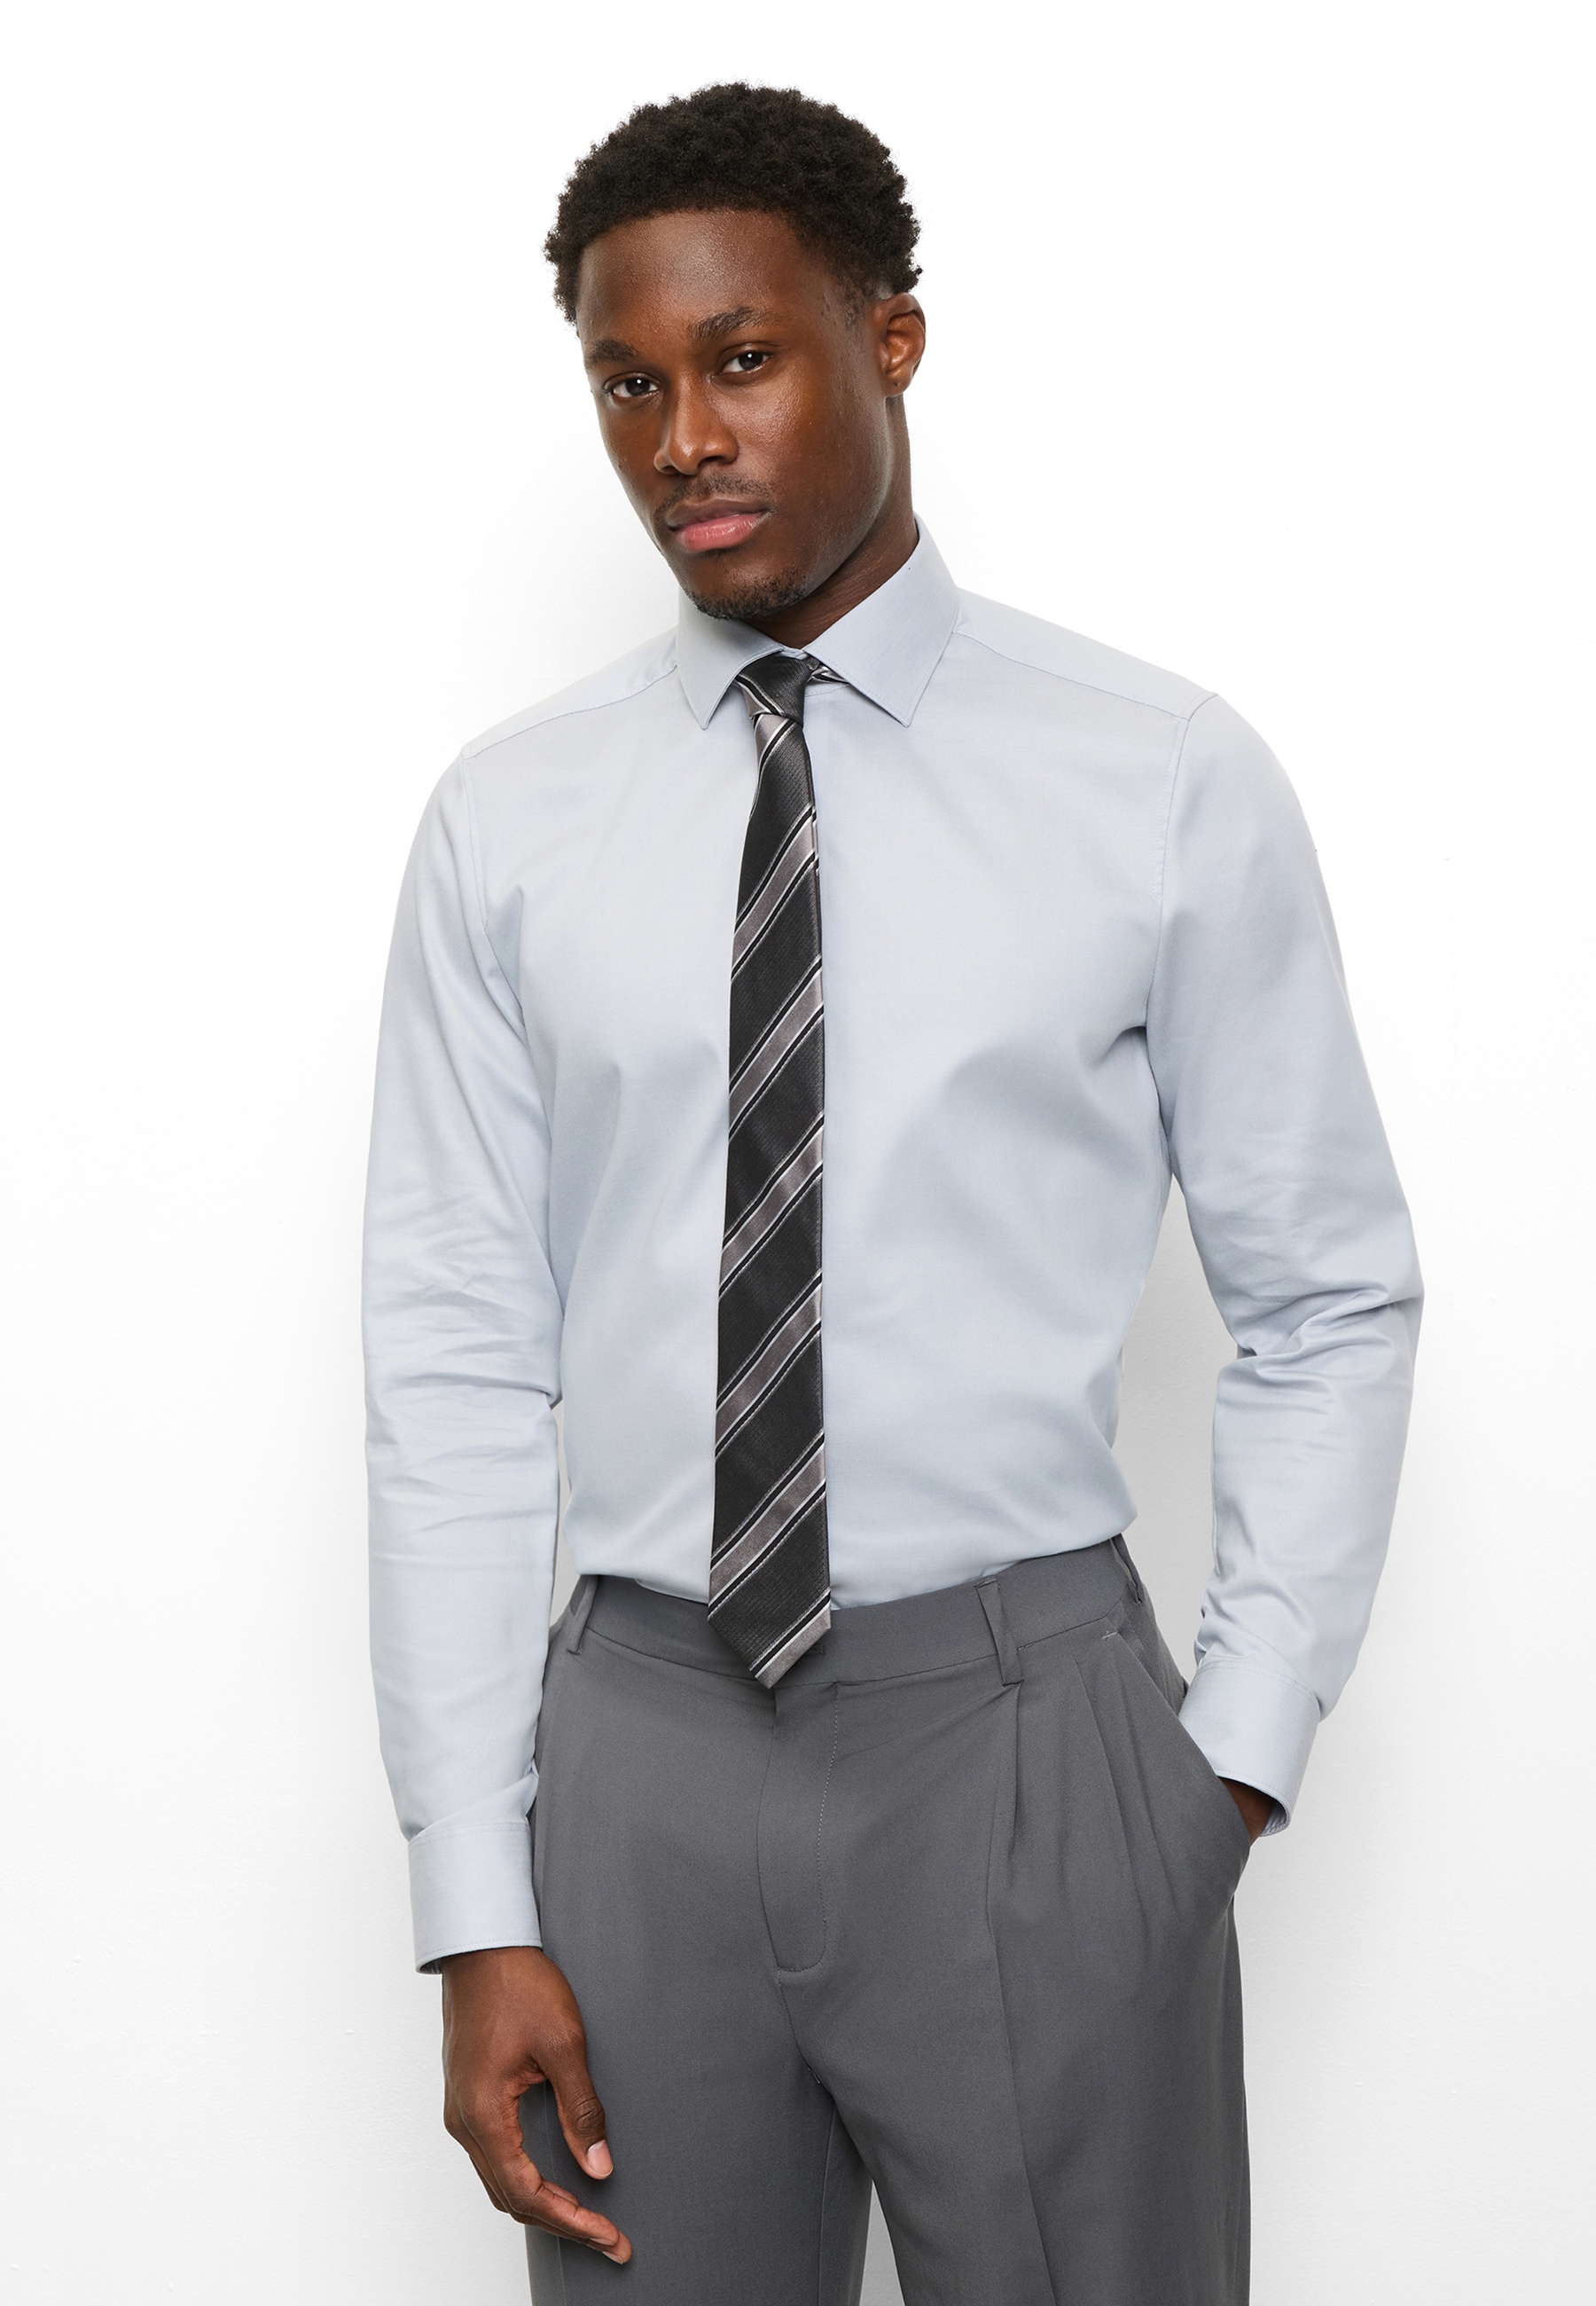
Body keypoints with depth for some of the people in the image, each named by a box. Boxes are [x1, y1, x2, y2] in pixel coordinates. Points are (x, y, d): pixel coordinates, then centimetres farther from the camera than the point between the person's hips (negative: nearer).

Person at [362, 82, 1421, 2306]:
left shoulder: (1169, 784, -2)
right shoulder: (507, 827, 2)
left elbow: (1331, 1304, 4)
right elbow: (456, 1366, 1)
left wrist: (1245, 1751, -3)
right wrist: (477, 1910, -2)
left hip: (1031, 1735, -1)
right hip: (641, 1750, 2)